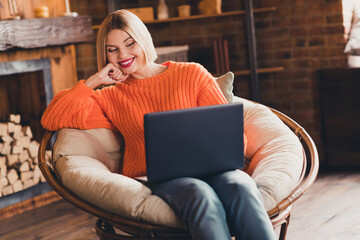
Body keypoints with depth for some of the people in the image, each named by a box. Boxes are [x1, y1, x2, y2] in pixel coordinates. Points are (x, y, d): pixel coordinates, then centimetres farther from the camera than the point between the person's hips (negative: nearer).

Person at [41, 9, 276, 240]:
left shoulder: (192, 74, 17)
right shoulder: (111, 98, 21)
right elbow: (51, 119, 11)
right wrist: (94, 81, 10)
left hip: (206, 170, 1)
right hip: (153, 178, -1)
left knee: (240, 186, -37)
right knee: (201, 196, -38)